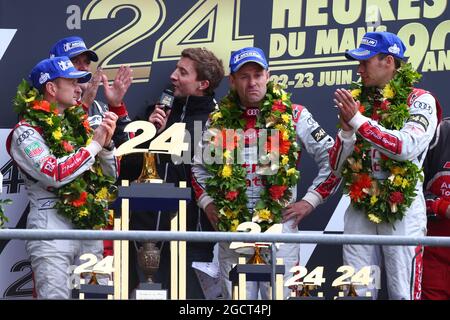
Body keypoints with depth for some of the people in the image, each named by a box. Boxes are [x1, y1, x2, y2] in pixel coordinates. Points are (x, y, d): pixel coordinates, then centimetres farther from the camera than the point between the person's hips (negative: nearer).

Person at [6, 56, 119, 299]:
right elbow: (55, 174, -20)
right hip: (52, 230, -6)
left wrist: (106, 143, -2)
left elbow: (111, 175, 16)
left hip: (90, 228, 7)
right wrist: (94, 145, -11)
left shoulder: (77, 123, 14)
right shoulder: (25, 132, -5)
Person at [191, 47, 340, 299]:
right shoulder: (219, 120, 8)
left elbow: (332, 159, 2)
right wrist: (207, 202, 10)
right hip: (232, 230, 3)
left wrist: (310, 201, -4)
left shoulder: (293, 116, 0)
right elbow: (199, 168, 23)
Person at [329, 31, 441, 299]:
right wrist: (347, 129, -8)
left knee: (403, 293, -3)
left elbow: (408, 147, -20)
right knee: (357, 293, 4)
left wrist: (358, 120, -19)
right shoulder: (356, 101, 11)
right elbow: (337, 167, 10)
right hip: (360, 209, 4)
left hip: (403, 210, -4)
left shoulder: (419, 101, -1)